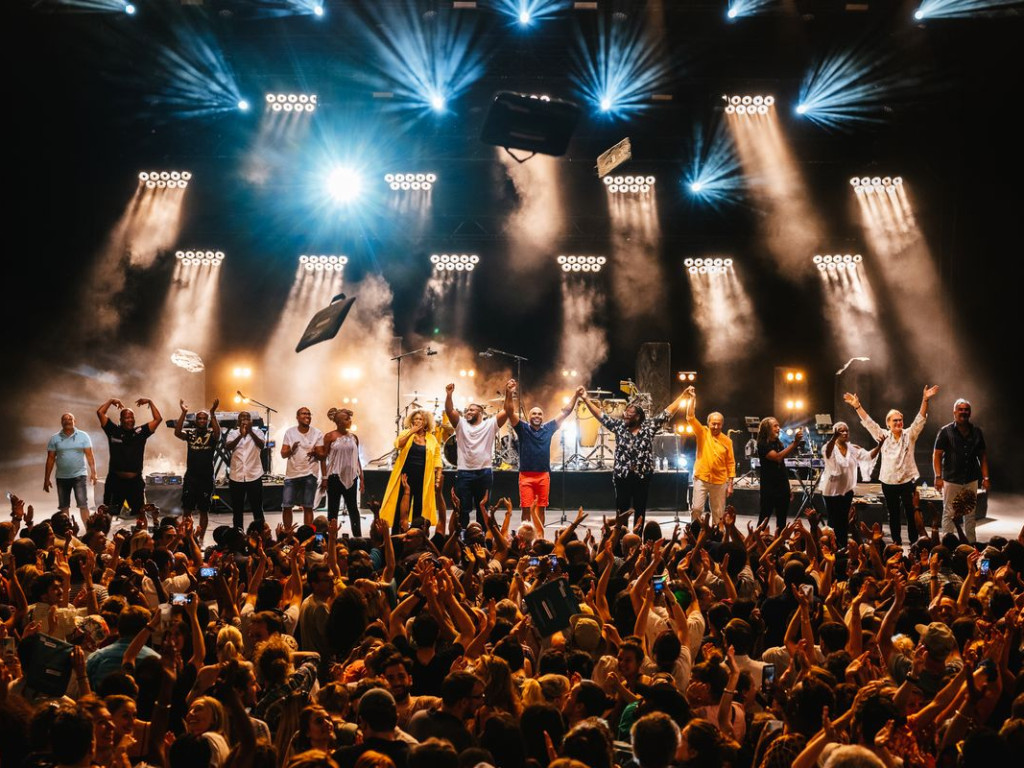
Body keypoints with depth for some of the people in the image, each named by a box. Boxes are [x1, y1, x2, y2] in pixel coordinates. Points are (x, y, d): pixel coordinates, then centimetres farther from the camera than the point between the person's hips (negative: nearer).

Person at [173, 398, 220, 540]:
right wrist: (184, 413, -24)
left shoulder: (212, 435, -1)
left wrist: (213, 413, -33)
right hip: (190, 477, 2)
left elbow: (218, 433, -25)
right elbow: (177, 433, -16)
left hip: (206, 477, -1)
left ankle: (201, 538, 14)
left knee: (204, 510, 5)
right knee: (187, 509, 4)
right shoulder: (190, 433, 3)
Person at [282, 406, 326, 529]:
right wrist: (291, 450, -21)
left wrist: (315, 453, -23)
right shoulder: (289, 432, 3)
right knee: (286, 506, 1)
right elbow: (283, 454, 1)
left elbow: (322, 456, 0)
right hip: (291, 474, 1)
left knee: (307, 507, 1)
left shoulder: (317, 433, 1)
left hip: (309, 474, -1)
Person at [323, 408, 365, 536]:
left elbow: (357, 458, 12)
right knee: (333, 508, 3)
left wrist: (361, 477, 9)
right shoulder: (330, 436, -4)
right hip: (335, 476, -3)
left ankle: (358, 537, 8)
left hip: (351, 476, 4)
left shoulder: (354, 437, 8)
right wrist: (324, 478, -8)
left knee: (353, 507, 6)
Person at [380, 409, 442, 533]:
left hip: (423, 478, 1)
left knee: (419, 509, 6)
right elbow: (398, 444, -15)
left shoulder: (432, 439, 7)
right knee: (401, 507, 1)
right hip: (406, 476, -1)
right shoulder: (406, 434, 5)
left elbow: (437, 461, 7)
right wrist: (411, 431, -17)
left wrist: (438, 479, 0)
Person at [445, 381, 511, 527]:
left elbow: (507, 412, -6)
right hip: (464, 473, 1)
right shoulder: (461, 424, 8)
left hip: (484, 473, -1)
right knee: (462, 509, 3)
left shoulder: (490, 425, 4)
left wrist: (507, 393, -19)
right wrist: (449, 394, -24)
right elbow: (449, 411, -6)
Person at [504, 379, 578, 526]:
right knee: (526, 509, -1)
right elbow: (509, 412, -13)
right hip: (526, 476, -2)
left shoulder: (548, 428, 7)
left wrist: (576, 395, 3)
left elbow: (565, 412, 9)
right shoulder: (523, 428, -1)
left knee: (541, 508, 9)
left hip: (544, 475, 3)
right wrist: (509, 394, -29)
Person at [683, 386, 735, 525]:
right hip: (701, 479, -1)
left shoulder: (727, 440, 2)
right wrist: (692, 398, -17)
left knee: (718, 514, 7)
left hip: (719, 482, 1)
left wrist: (730, 484, 1)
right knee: (696, 509, -8)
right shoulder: (702, 433, 0)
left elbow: (730, 463, 3)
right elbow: (690, 417, -11)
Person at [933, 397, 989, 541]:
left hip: (971, 480, 4)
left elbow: (983, 456, 13)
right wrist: (938, 477, -13)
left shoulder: (976, 432, 8)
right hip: (951, 480, -3)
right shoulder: (945, 432, -3)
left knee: (970, 514, 10)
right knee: (949, 514, 0)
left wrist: (985, 477, 5)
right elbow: (936, 455, -5)